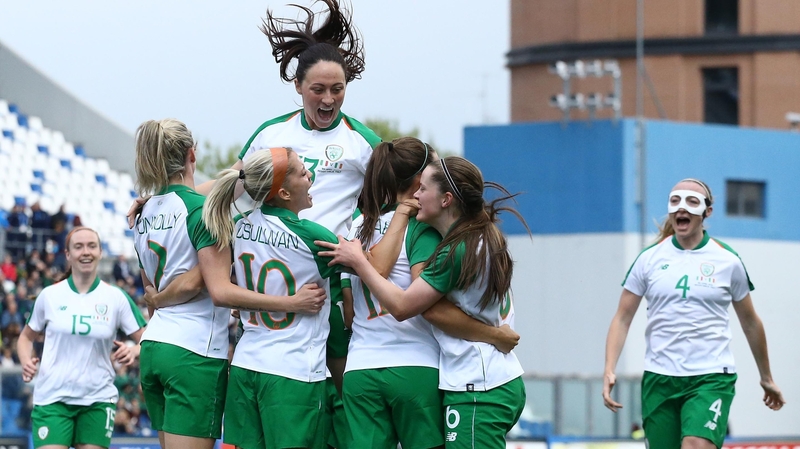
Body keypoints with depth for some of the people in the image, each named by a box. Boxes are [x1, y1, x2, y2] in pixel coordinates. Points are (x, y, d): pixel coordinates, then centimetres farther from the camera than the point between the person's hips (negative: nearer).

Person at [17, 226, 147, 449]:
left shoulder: (116, 298, 1)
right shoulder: (49, 295, 4)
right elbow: (26, 337, 16)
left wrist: (133, 351, -21)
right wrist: (26, 362, -5)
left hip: (98, 399, 1)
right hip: (52, 397, -1)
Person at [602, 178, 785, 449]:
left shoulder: (728, 261, 2)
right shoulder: (649, 258, 4)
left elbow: (750, 322, 14)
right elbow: (623, 318, 6)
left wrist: (766, 378, 21)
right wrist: (609, 371, -7)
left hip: (711, 378, -2)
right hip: (659, 378, 2)